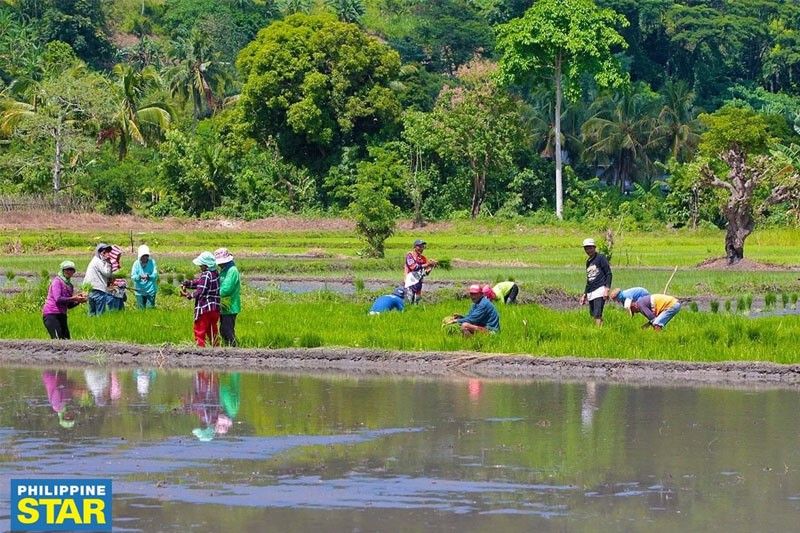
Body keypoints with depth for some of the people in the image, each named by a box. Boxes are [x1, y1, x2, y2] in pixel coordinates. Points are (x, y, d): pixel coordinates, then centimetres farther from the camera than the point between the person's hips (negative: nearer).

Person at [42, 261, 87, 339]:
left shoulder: (69, 285, 17)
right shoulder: (57, 281, -5)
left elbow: (69, 305, 19)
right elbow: (58, 299, -18)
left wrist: (78, 301, 1)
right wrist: (73, 298, -17)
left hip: (62, 315, 8)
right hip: (51, 314, -8)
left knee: (66, 338, 4)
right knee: (57, 338, -19)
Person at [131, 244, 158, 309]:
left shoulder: (152, 262, -3)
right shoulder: (136, 264, 0)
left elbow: (155, 275, -12)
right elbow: (133, 277, -8)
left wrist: (149, 277, -35)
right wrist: (139, 277, -31)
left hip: (150, 291, -1)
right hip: (139, 291, 1)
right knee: (141, 309, 7)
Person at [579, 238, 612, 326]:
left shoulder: (600, 258, -1)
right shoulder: (588, 262, 20)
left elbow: (609, 274, -6)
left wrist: (607, 289, -16)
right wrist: (585, 294, 26)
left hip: (600, 289, -8)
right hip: (590, 292, 8)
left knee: (597, 315, -18)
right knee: (593, 315, 4)